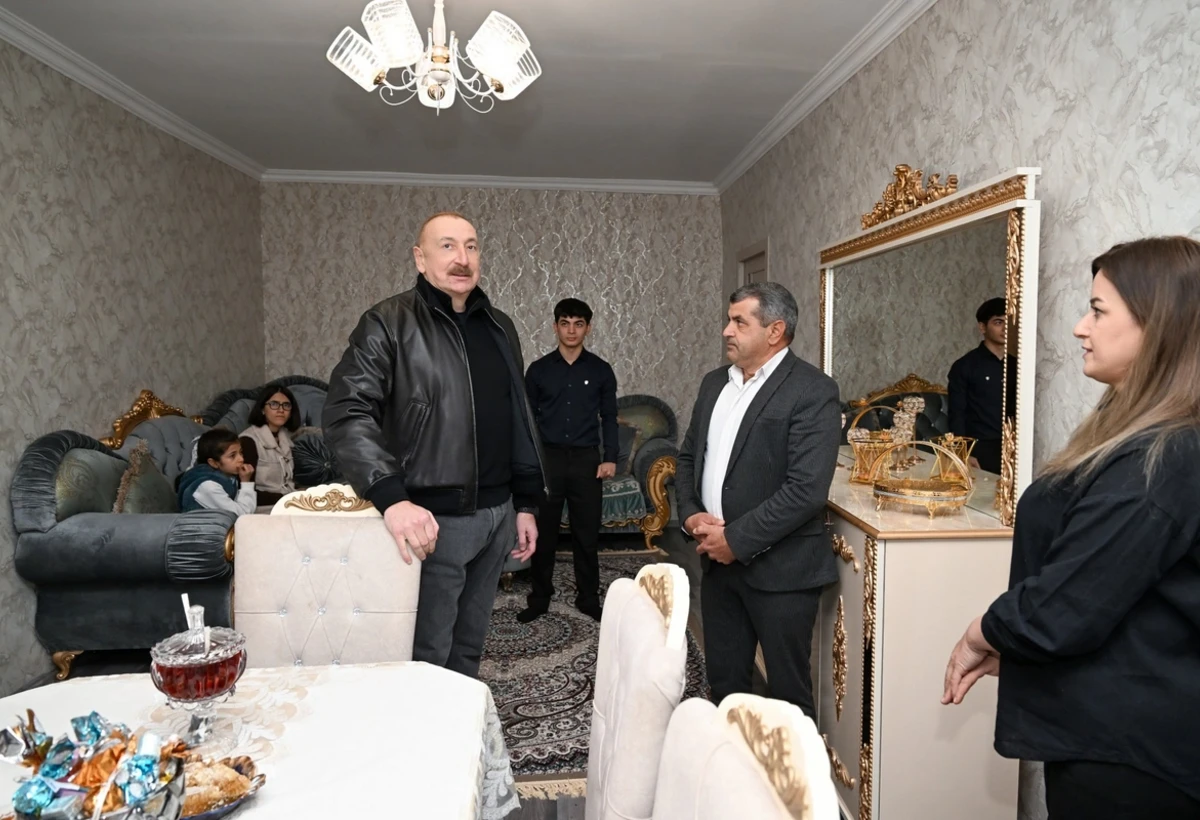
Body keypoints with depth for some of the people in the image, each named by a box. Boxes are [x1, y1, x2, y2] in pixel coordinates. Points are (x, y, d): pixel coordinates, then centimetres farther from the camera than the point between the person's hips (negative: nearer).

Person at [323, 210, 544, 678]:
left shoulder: (499, 327, 12)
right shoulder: (388, 325, -7)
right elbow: (346, 414, -17)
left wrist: (526, 503, 13)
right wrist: (391, 498, -30)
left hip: (497, 513, 6)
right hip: (434, 520, -6)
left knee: (470, 648, 18)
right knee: (427, 658, 5)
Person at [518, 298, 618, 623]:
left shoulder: (601, 370, 3)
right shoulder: (539, 370, 2)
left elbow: (609, 418, 5)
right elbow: (527, 419, 5)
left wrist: (610, 458, -4)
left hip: (587, 459, 0)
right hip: (548, 458, 0)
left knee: (587, 533, 7)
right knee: (543, 533, 6)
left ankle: (588, 598, 20)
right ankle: (540, 598, 19)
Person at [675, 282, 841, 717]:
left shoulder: (812, 391, -13)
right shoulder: (715, 383, 10)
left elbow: (807, 489, -21)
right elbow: (688, 457, 15)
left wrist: (737, 539, -17)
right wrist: (691, 515, -2)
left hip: (779, 567, -6)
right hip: (719, 562, 7)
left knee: (788, 691, 10)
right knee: (723, 683, 19)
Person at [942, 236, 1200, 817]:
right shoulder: (1150, 439, 8)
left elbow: (1059, 611, -25)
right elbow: (1087, 585, 12)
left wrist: (980, 636, -6)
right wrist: (1002, 645, 5)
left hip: (1125, 747, -9)